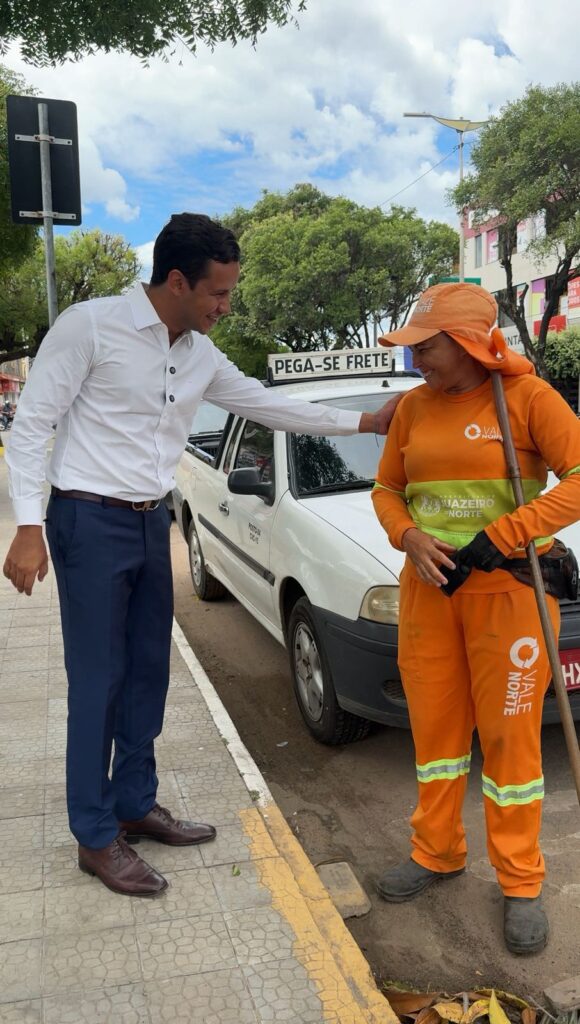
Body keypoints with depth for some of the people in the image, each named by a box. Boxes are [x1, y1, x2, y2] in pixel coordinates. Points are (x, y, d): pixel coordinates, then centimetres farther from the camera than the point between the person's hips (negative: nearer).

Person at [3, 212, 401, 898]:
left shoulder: (200, 357, 6)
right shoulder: (90, 325, -13)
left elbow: (270, 405, 14)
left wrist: (365, 422, 13)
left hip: (150, 523, 7)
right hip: (89, 521, -7)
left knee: (149, 672, 12)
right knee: (98, 681, -1)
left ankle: (135, 804, 29)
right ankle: (96, 837, 15)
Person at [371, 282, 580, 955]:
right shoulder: (413, 407, 8)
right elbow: (386, 488, 13)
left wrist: (498, 538, -20)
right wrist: (410, 537, -8)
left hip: (506, 587, -4)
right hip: (428, 586, 5)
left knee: (509, 736, 4)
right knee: (434, 726, 13)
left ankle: (520, 883, 22)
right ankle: (436, 854, 33)